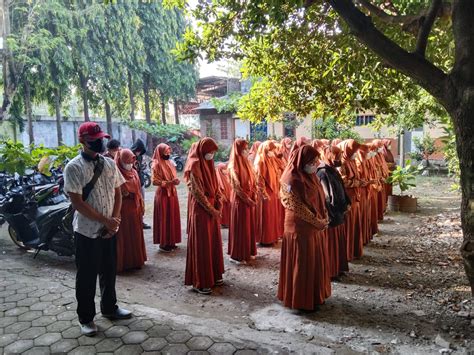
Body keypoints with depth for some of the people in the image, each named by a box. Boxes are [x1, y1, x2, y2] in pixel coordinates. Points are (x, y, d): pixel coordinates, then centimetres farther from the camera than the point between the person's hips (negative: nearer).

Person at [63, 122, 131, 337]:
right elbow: (77, 202, -17)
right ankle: (86, 318, 25)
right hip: (86, 231, -5)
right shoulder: (74, 168, -12)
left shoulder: (109, 164, 5)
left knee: (109, 271, 17)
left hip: (110, 230, 5)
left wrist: (114, 221, -5)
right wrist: (105, 220, -16)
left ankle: (109, 308, 36)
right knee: (87, 276, 8)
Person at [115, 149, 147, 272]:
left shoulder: (134, 173, 12)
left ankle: (136, 260, 25)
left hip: (134, 209, 7)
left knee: (135, 235, 13)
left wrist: (141, 208, 13)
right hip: (121, 209, -6)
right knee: (122, 236, 1)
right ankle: (120, 263, 11)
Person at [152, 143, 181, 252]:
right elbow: (154, 181, -16)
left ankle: (171, 242, 19)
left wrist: (176, 181, 0)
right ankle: (163, 243, 6)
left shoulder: (170, 163, 13)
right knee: (164, 219, -3)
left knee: (173, 217, 9)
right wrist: (169, 182, -23)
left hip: (172, 193, 7)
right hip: (163, 194, -7)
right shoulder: (156, 165, -9)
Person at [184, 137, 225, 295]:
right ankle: (200, 282, 9)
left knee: (214, 242, 13)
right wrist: (211, 209, -14)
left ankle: (213, 275, 26)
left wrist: (219, 204, 2)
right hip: (200, 209, -8)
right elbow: (197, 191, -17)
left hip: (213, 208, 8)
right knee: (201, 244, -2)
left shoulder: (208, 164, 12)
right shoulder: (194, 166, -13)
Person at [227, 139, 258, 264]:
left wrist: (254, 197, 1)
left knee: (249, 226, 14)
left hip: (250, 200, 8)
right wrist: (248, 199, -14)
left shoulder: (246, 163, 10)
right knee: (240, 228, 1)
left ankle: (248, 252, 27)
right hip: (240, 200, -8)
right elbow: (236, 187, -17)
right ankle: (237, 255, 13)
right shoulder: (233, 166, -14)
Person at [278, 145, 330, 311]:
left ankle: (314, 296, 34)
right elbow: (298, 207, -20)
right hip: (300, 227, -9)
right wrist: (317, 221, -16)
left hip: (315, 226, 9)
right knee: (302, 264, 3)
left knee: (315, 261, 18)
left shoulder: (310, 175, 7)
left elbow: (319, 198, 13)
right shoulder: (292, 180, -19)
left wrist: (323, 218, 2)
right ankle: (301, 300, 20)